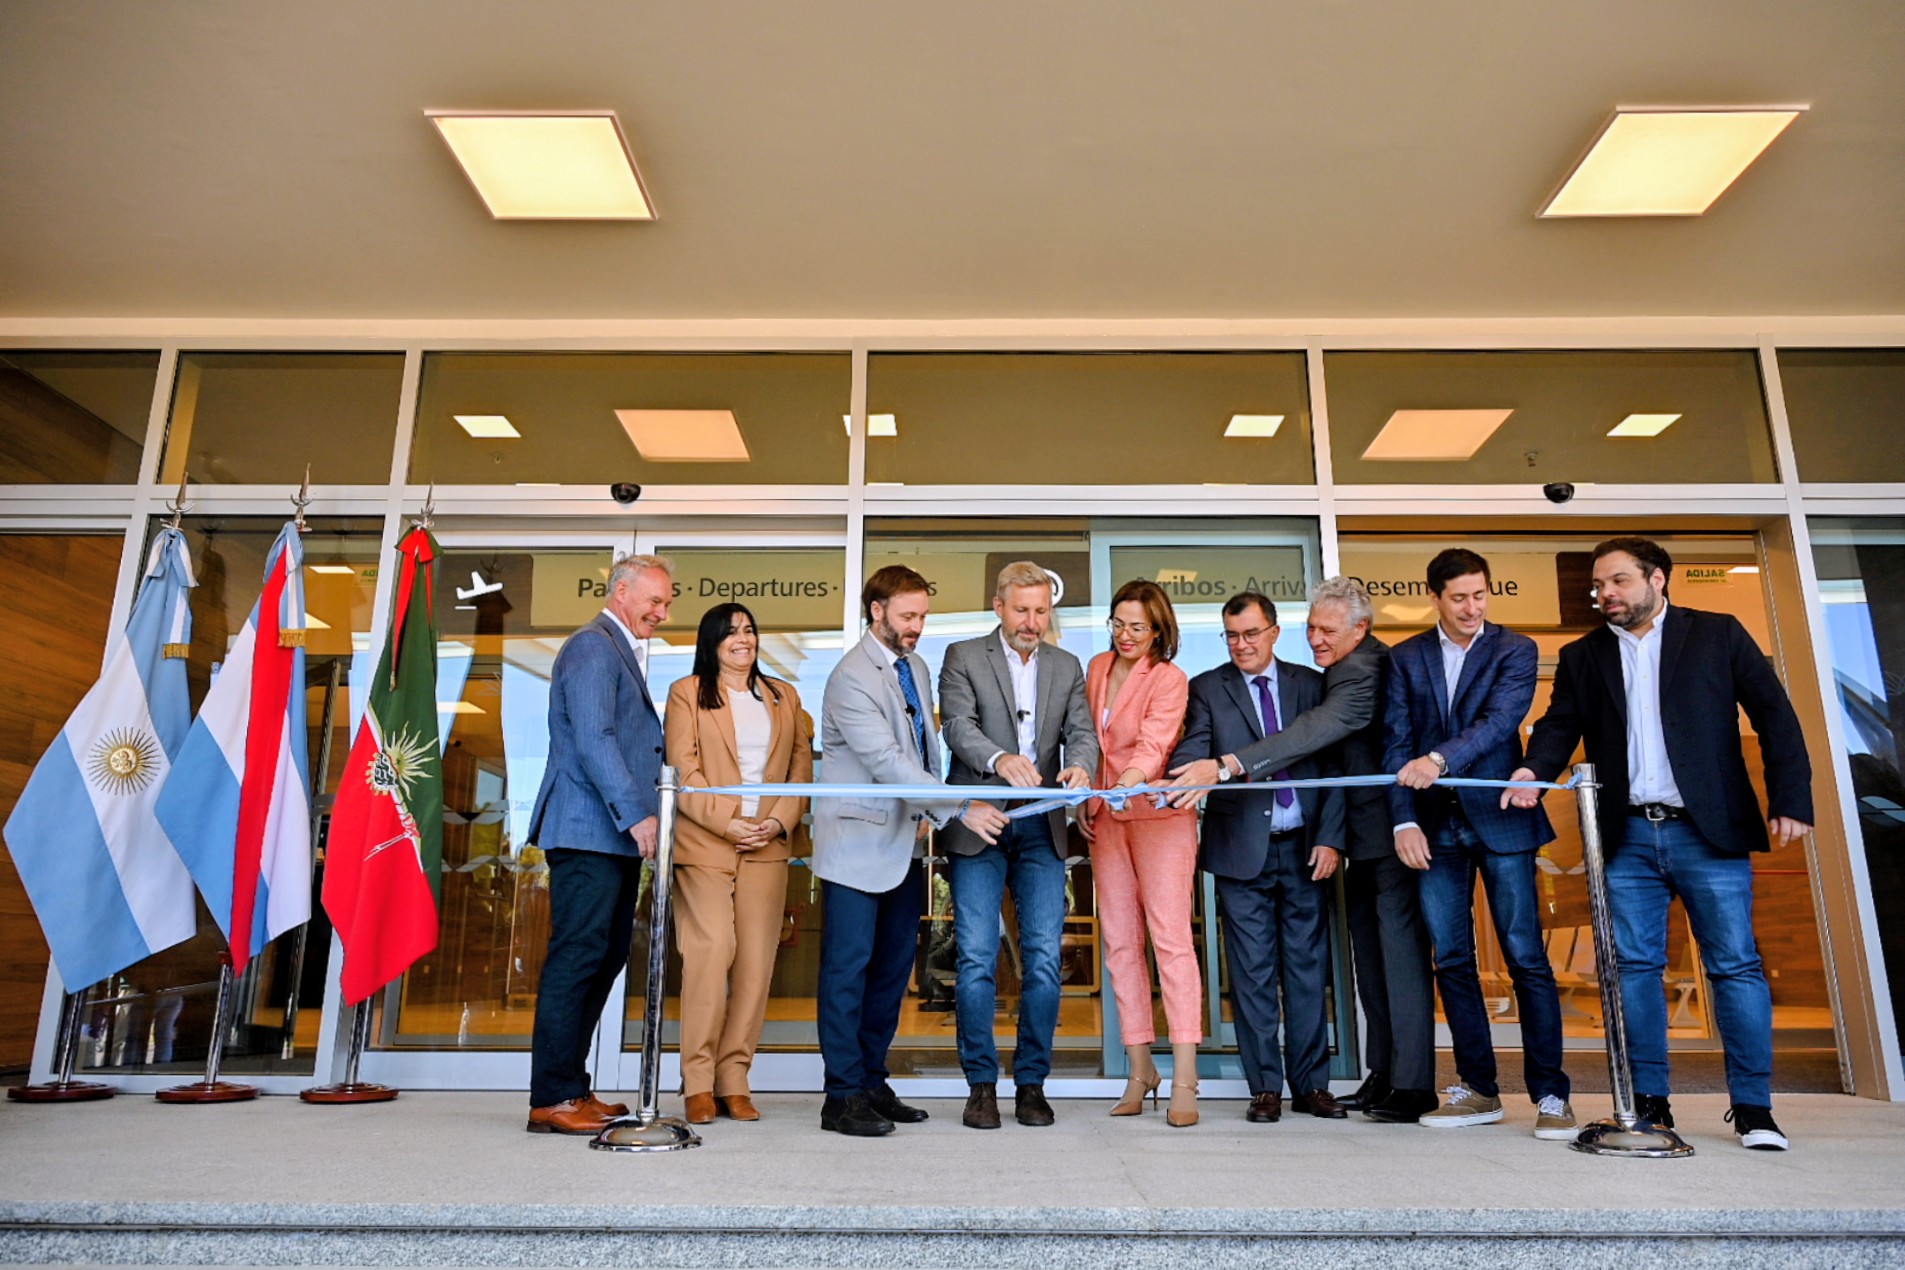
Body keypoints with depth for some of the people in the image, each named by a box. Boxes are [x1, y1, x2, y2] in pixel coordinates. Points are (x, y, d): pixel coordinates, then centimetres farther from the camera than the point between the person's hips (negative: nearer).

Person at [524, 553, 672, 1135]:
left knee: (605, 959, 11)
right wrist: (637, 814, -22)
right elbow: (593, 740, -19)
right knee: (577, 959, -7)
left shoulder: (623, 651, 23)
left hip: (617, 834, 10)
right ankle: (552, 1099, 0)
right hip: (590, 831, -10)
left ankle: (571, 1087, 19)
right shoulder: (593, 646, -8)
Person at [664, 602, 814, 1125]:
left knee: (756, 959, -1)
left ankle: (734, 1081, 7)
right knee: (712, 948, -15)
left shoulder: (784, 696, 19)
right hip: (705, 843, -3)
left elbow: (802, 765, 13)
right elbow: (682, 769, -1)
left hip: (768, 847, 3)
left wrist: (781, 820, -4)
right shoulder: (687, 693, 8)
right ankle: (698, 1081, -4)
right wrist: (727, 822, -12)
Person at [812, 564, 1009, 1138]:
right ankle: (843, 1097, 8)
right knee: (848, 968, -1)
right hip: (858, 844, -8)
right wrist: (962, 808, -28)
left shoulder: (917, 668, 13)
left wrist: (929, 815, 7)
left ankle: (871, 1084, 22)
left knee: (893, 970, 11)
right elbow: (889, 764, -23)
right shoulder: (851, 678, -15)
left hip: (905, 846, 8)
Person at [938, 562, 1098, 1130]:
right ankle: (981, 1084, 11)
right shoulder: (963, 657, 3)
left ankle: (1031, 1083, 14)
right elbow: (957, 725, -11)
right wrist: (999, 758, -32)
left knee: (1044, 959, 1)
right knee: (976, 960, -2)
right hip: (978, 826, -2)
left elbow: (1082, 731, 3)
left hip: (1041, 829, 3)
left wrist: (1080, 765, -21)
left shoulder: (1067, 667, 14)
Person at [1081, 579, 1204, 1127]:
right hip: (1106, 817, 6)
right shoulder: (1097, 668, 10)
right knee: (1119, 942, 6)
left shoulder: (1169, 679, -8)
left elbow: (1155, 740, -24)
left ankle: (1184, 1081, -8)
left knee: (1170, 937, -11)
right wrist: (1085, 799, 10)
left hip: (1159, 814, -6)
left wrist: (1133, 778, -43)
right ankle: (1139, 1068, 14)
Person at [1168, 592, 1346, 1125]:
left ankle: (1311, 1085, 19)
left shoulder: (1310, 684, 9)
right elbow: (1193, 748, -9)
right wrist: (1188, 775, -33)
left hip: (1304, 847, 2)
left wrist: (1330, 838, -2)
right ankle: (1265, 1088, 13)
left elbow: (1333, 765, 7)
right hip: (1241, 850, -1)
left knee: (1308, 969, 8)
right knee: (1253, 973, 3)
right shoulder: (1207, 688, 5)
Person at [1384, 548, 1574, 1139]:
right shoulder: (1405, 658, 9)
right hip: (1436, 827, 3)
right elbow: (1397, 745, 4)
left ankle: (1549, 1094, 8)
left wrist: (1440, 758, -31)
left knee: (1526, 958, -2)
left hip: (1500, 820, -3)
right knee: (1451, 960, 6)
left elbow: (1499, 721, -15)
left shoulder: (1515, 650, 2)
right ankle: (1478, 1089, 17)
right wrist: (1404, 820, -6)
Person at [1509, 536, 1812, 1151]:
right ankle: (1649, 1101, 12)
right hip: (1627, 836, 2)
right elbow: (1560, 724, 6)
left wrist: (1790, 800, -6)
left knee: (1735, 963, 0)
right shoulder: (1582, 656, 13)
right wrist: (1534, 769, -16)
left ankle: (1753, 1107, 10)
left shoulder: (1719, 634, 6)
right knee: (1633, 966, 3)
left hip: (1708, 830, -2)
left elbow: (1774, 716, 3)